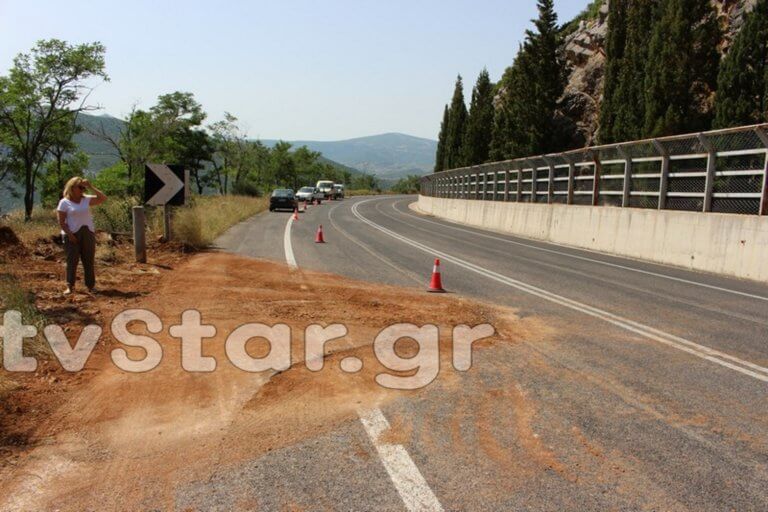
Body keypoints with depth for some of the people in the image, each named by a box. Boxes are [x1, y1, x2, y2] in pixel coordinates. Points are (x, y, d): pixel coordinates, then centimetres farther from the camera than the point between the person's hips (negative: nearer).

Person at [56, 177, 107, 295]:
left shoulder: (86, 200, 9)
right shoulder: (64, 202, -1)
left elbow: (103, 198, 0)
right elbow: (61, 222, -5)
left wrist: (91, 187, -2)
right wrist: (69, 234, -15)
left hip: (88, 233, 3)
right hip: (72, 235, -3)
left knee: (89, 261, 5)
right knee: (72, 260, -4)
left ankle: (90, 286, 10)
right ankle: (70, 286, 0)